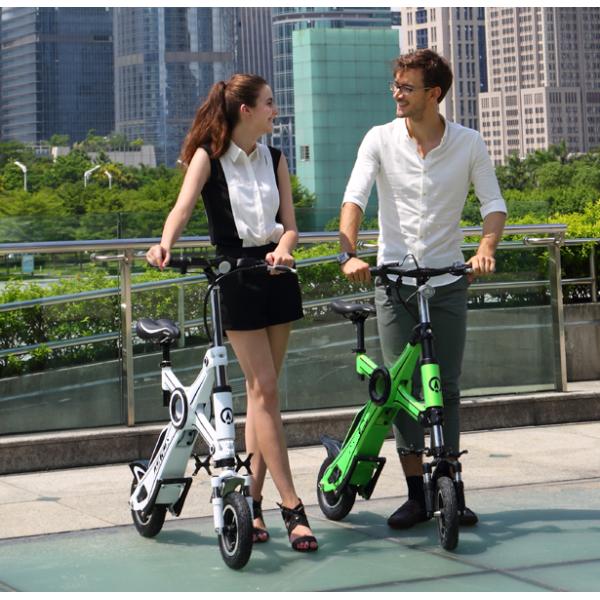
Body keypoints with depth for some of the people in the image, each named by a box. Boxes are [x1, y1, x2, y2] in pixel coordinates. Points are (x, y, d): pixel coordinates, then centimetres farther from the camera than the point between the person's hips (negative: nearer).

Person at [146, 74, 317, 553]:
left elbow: (289, 224, 5)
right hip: (235, 277, -5)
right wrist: (165, 244, -39)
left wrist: (284, 248, -18)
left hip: (276, 275, 5)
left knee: (263, 391, 6)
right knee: (264, 390, -8)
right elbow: (183, 207, -19)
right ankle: (292, 506, -8)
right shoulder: (208, 157, -3)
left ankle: (251, 500, 13)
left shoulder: (274, 159, 10)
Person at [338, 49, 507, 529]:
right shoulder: (380, 140, -2)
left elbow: (493, 203, -4)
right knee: (403, 388, 1)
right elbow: (354, 198, -10)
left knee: (446, 389, 4)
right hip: (394, 281, 0)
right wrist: (349, 253, -26)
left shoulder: (468, 144, -1)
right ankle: (416, 494, 8)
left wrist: (486, 248, -23)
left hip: (448, 282, 0)